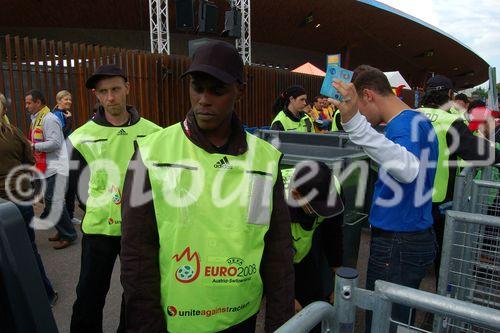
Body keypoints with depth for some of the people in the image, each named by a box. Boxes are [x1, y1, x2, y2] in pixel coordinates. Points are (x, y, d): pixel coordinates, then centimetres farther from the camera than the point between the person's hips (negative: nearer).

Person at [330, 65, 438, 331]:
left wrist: (355, 123, -52)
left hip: (397, 246, -10)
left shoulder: (406, 124, -20)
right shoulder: (415, 120, 13)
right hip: (417, 237, 10)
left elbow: (408, 169, -42)